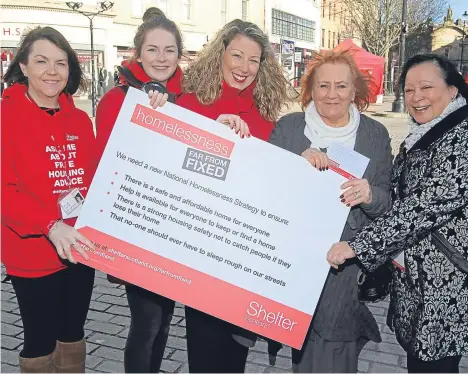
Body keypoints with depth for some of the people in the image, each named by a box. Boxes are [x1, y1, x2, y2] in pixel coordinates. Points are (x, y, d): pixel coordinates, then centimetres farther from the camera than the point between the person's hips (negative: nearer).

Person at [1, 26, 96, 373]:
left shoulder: (80, 120, 6)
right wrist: (50, 226, -30)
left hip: (81, 248, 5)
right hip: (33, 254, -5)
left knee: (74, 333, 20)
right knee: (41, 340, 10)